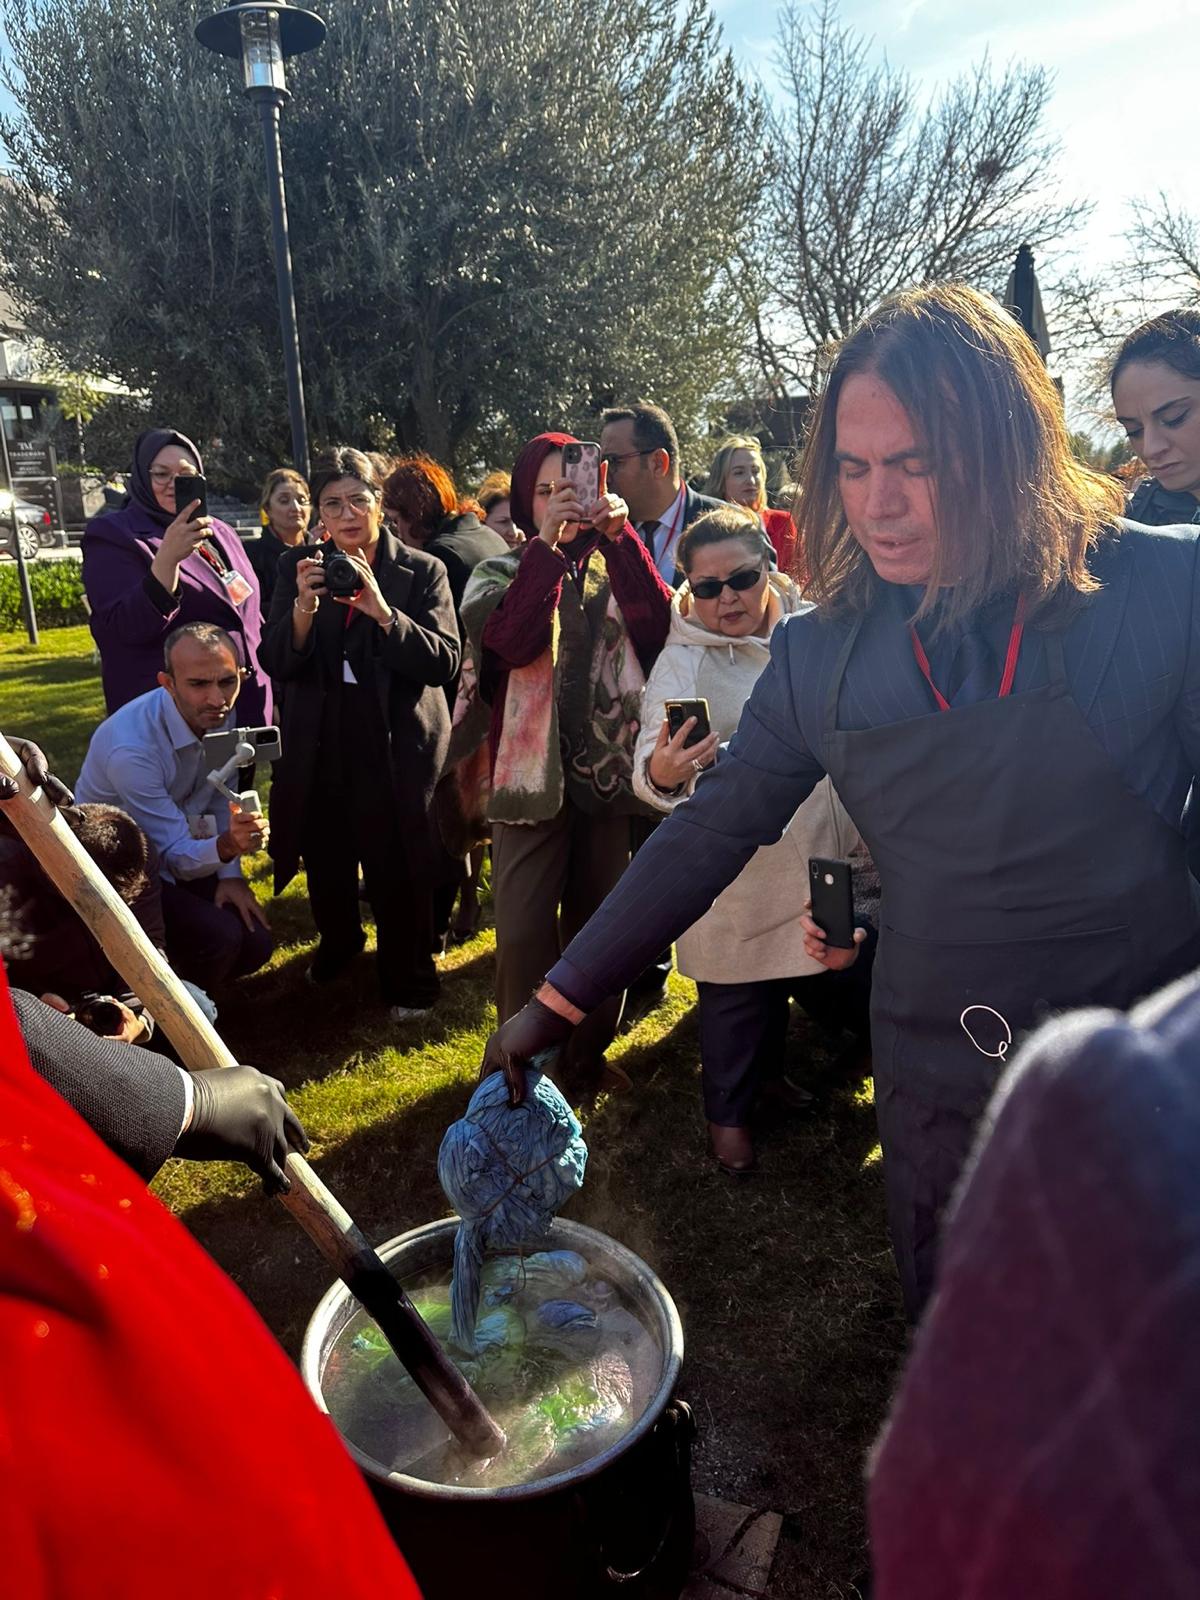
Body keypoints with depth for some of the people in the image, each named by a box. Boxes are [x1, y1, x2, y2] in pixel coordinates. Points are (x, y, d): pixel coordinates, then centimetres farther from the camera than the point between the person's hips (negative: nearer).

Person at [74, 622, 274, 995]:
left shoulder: (218, 713, -12)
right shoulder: (132, 748, -34)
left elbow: (221, 799, 0)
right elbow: (176, 855, -28)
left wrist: (230, 875, -9)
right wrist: (226, 846, -49)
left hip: (182, 850, 7)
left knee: (255, 945, -8)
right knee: (219, 937, -27)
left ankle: (184, 990, 22)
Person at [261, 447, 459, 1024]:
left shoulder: (422, 571, -4)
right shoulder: (298, 567, 3)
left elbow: (444, 662, -15)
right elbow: (276, 664, -4)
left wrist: (382, 611, -27)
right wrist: (304, 607, -21)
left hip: (398, 749, -3)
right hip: (320, 749, 3)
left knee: (398, 871, 0)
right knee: (326, 864, 18)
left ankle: (408, 982, 23)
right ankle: (337, 945, 47)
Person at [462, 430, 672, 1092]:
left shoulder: (614, 566, 11)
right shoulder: (501, 572, 7)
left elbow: (659, 626, -10)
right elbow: (511, 640, -16)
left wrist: (620, 537, -18)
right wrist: (549, 544, -19)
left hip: (609, 768, 2)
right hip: (532, 771, -2)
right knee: (524, 932, -5)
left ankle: (588, 1055, 28)